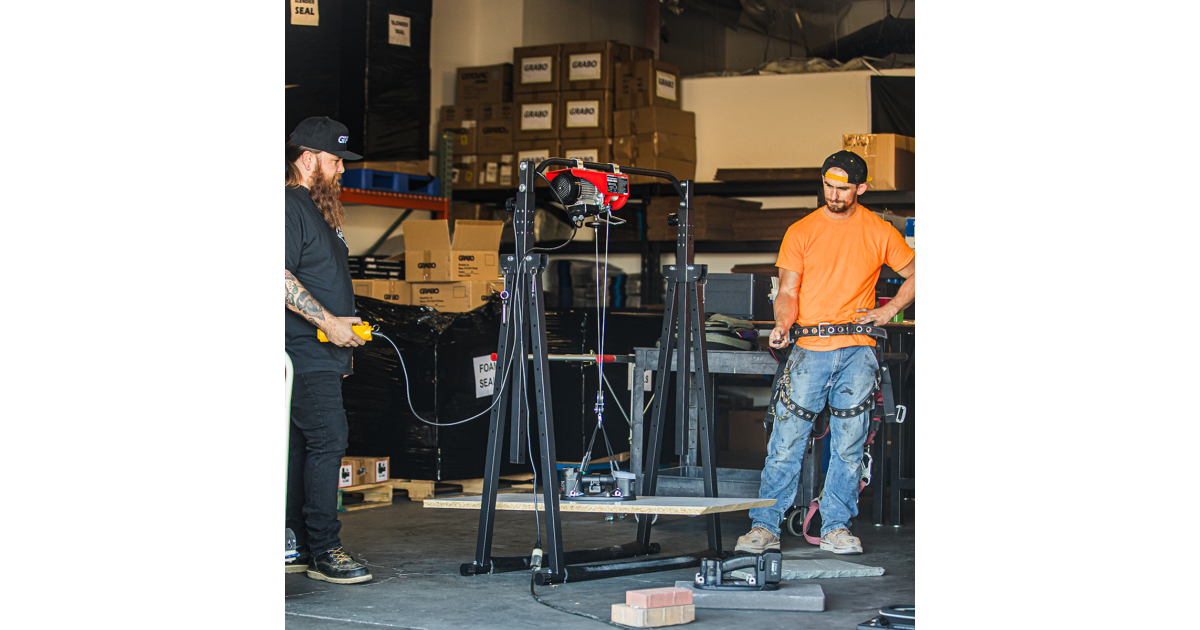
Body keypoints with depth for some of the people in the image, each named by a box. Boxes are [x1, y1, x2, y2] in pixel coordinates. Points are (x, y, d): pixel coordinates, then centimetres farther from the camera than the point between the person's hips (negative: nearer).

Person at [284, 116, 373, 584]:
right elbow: (283, 278, -22)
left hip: (322, 357, 10)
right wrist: (328, 322, -20)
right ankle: (323, 550, -10)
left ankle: (299, 548, 12)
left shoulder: (318, 209, 23)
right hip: (305, 357, -10)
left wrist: (344, 330, 26)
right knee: (327, 440, -13)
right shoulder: (291, 207, -11)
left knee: (302, 449, 10)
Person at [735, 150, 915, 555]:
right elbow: (788, 291, 2)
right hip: (810, 349, -1)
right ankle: (765, 525, -2)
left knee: (849, 445, 3)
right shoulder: (801, 232, 6)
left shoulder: (880, 233, 7)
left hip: (858, 352, 1)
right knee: (787, 440, -5)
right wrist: (783, 325, -17)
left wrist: (888, 310, 4)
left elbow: (912, 276, 18)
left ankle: (837, 526, 12)